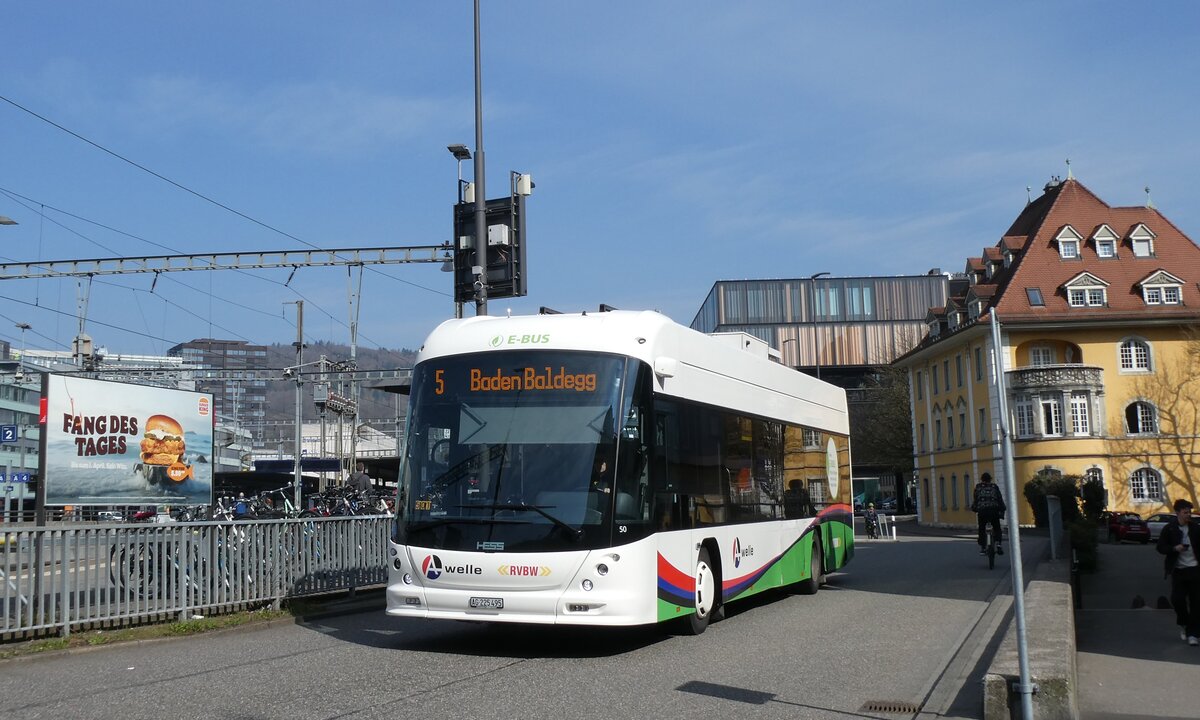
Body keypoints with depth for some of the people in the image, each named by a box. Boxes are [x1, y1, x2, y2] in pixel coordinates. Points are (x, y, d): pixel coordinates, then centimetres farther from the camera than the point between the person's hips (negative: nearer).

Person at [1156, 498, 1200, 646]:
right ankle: (1183, 625, 22)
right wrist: (1174, 548, -17)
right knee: (1177, 599, -6)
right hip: (1178, 570, -1)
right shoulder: (1169, 529, -1)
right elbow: (1160, 547, 0)